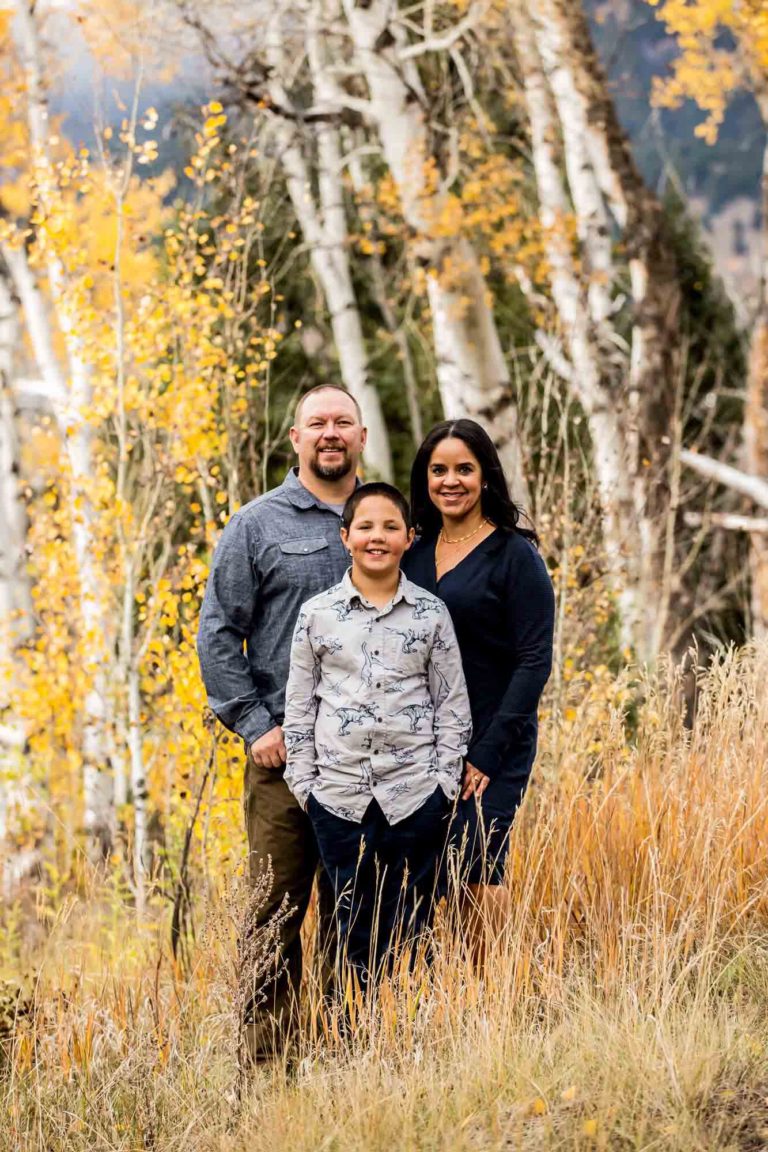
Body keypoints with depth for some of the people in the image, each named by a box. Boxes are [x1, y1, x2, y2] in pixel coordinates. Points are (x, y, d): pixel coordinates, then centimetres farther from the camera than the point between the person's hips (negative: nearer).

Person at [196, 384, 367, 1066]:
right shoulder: (258, 526, 3)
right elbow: (218, 634, 1)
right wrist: (255, 725, -7)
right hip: (288, 749, -3)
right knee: (278, 906, -4)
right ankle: (267, 1058, 0)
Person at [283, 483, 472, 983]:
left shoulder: (431, 613, 4)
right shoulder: (317, 614, 5)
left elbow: (452, 704, 6)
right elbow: (299, 707, 8)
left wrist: (445, 781, -2)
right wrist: (303, 783, 3)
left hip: (415, 794, -1)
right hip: (340, 794, 1)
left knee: (409, 930, 2)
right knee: (355, 929, 5)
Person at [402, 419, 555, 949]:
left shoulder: (515, 556, -6)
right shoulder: (416, 554, 11)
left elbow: (534, 662, -10)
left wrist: (487, 756, -15)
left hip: (492, 745, -6)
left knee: (476, 872, -8)